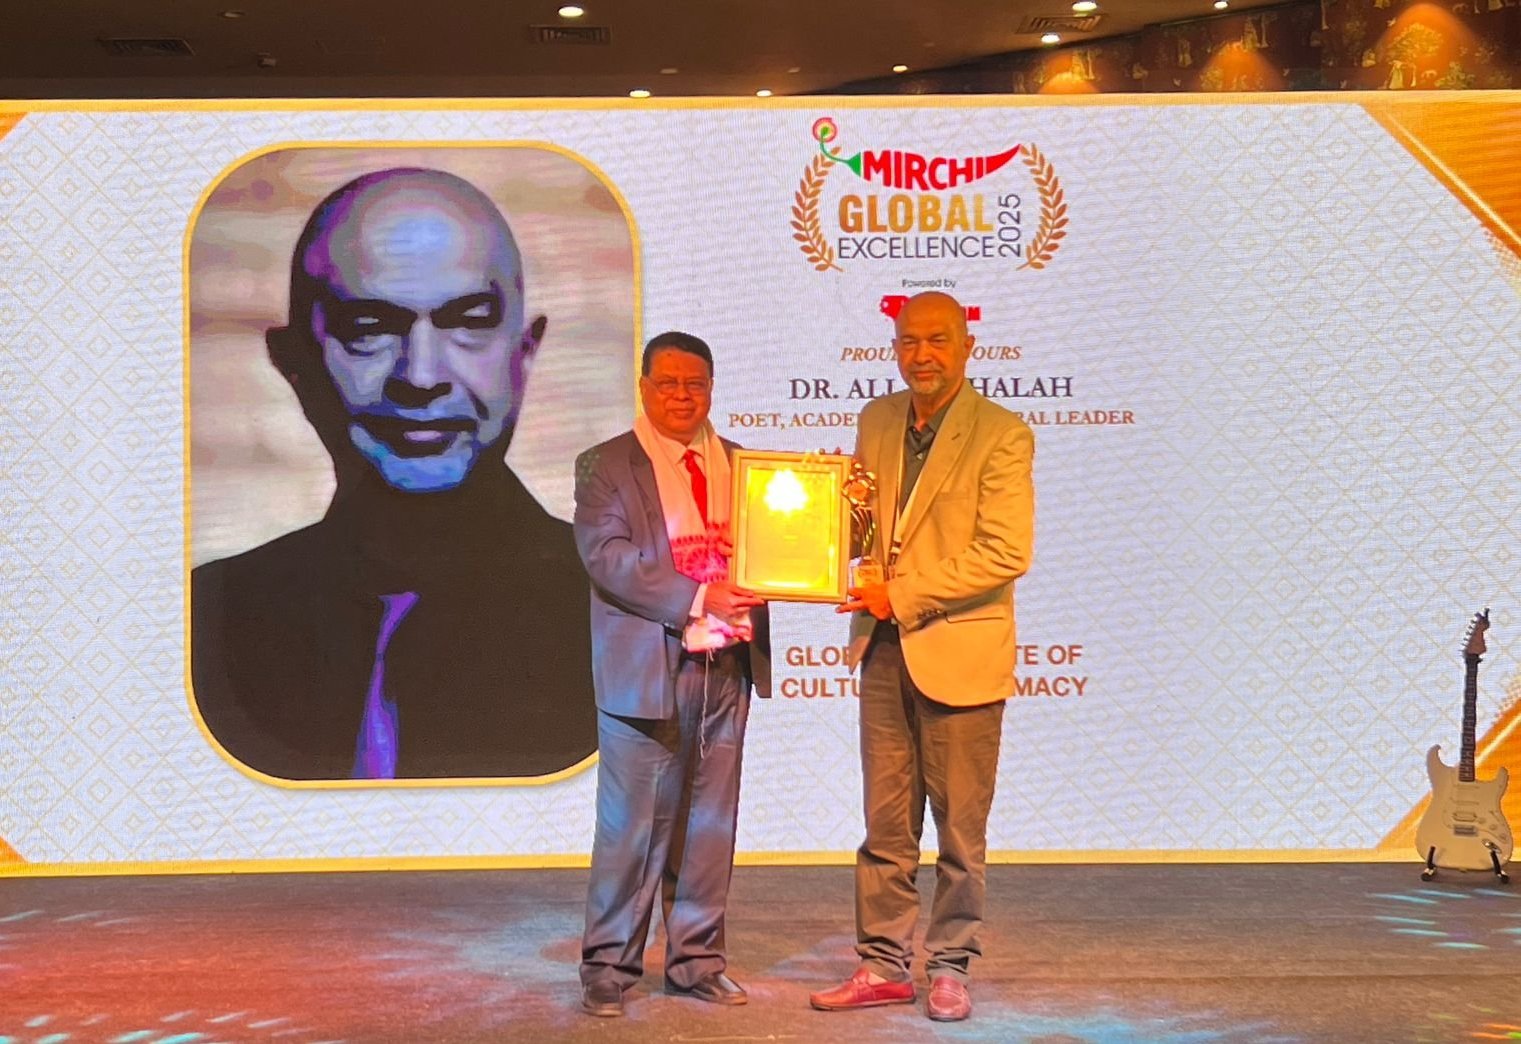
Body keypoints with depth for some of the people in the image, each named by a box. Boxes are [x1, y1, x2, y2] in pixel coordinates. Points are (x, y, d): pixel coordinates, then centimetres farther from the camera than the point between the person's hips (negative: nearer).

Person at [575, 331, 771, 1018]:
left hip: (726, 668, 5)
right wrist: (697, 598, -20)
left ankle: (696, 961, 21)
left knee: (710, 824, 10)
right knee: (632, 825, -1)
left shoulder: (740, 464, 15)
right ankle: (609, 967, 10)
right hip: (648, 670, -5)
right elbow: (605, 554, -13)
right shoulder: (606, 466, 0)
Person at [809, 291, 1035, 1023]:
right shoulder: (876, 421, 10)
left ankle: (951, 967, 18)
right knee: (886, 824, 10)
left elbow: (1006, 553, -16)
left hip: (958, 652, -5)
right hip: (884, 648, 5)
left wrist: (902, 597, -17)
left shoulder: (1001, 435, -9)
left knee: (960, 828, 6)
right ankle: (883, 964, 20)